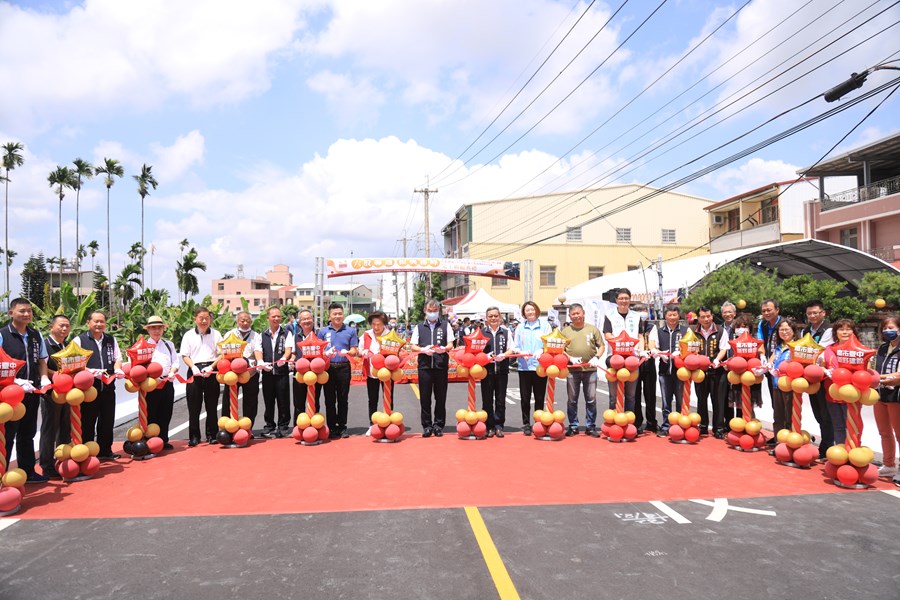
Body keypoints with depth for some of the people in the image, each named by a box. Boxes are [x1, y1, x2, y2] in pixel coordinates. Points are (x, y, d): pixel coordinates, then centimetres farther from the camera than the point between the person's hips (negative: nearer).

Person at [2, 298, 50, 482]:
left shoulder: (36, 335, 9)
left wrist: (44, 378, -1)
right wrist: (15, 381, -24)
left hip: (32, 393, 6)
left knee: (27, 434, 17)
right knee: (7, 436, 0)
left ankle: (28, 472, 28)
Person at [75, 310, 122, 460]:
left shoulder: (111, 340, 14)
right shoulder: (80, 340, -1)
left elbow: (117, 358, 13)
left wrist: (118, 369, -8)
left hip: (108, 387, 5)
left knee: (107, 421, 12)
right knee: (87, 422, 4)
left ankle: (105, 451, 24)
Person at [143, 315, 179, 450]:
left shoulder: (169, 344, 18)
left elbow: (175, 362, 12)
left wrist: (172, 372, -7)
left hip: (167, 382, 4)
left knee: (165, 414, 9)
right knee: (151, 414, -1)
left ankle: (164, 440, 18)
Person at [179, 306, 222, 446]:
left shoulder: (216, 334, 6)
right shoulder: (189, 335, 8)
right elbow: (185, 356, 5)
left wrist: (211, 367, -13)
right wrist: (193, 367, -12)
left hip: (211, 371, 0)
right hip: (195, 371, 0)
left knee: (211, 405, 4)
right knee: (194, 405, 2)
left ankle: (212, 435, 13)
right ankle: (194, 436, 9)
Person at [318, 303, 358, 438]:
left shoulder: (350, 331, 7)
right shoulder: (323, 331, 8)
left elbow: (354, 351, 4)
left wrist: (347, 352, -18)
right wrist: (326, 353, -14)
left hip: (344, 368, 0)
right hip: (328, 367, 0)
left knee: (343, 399, 6)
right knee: (329, 399, 4)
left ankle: (342, 427, 15)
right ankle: (332, 427, 12)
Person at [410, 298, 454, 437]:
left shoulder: (445, 325, 10)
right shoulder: (419, 327, 12)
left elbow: (450, 345, 6)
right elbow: (413, 346, 8)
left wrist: (444, 348, -17)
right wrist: (423, 350, -12)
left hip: (441, 365, 0)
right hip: (424, 366, 1)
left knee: (440, 397, 3)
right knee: (425, 397, 2)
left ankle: (438, 425, 13)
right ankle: (427, 426, 11)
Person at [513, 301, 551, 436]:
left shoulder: (545, 325, 5)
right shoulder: (520, 327, 9)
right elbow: (515, 346, 8)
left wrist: (541, 350, -20)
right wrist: (522, 352, -12)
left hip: (540, 366, -1)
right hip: (524, 367, 1)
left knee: (539, 397, 6)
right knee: (525, 398, 5)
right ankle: (526, 424, 15)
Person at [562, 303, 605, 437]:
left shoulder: (592, 329, 7)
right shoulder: (565, 331, 7)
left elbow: (601, 346, 9)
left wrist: (596, 357, -8)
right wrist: (570, 358, -10)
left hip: (590, 369, 0)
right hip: (572, 369, 0)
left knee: (591, 399, 4)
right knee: (572, 399, 6)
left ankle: (590, 426, 15)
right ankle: (573, 426, 16)